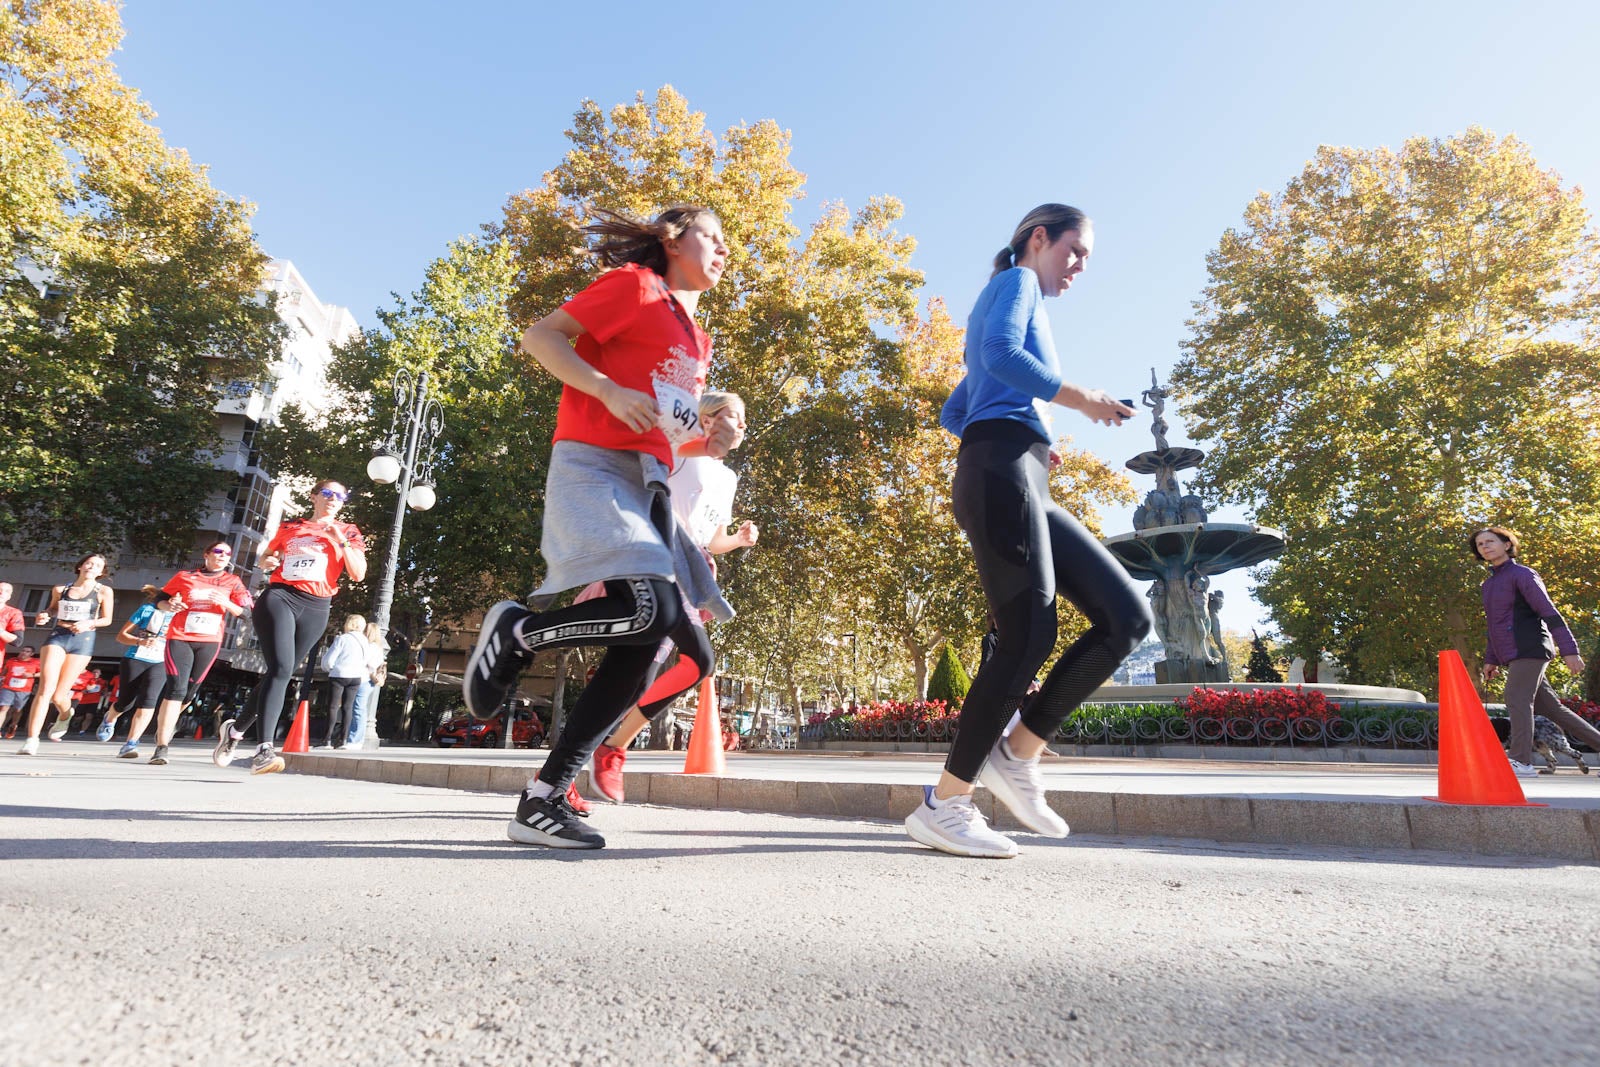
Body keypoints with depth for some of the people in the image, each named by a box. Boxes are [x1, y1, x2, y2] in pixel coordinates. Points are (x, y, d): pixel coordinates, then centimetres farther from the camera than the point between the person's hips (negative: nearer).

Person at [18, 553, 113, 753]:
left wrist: (88, 623, -14)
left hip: (83, 640, -2)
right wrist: (43, 616, 4)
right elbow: (53, 609, 26)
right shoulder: (60, 589, 9)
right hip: (57, 636, 2)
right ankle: (32, 740, -9)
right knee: (45, 688, -13)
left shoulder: (103, 591, 2)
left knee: (58, 696, -1)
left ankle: (64, 715, 35)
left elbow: (106, 619, 5)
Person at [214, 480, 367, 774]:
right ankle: (264, 749, -24)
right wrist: (268, 562, 7)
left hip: (315, 609, 1)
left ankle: (235, 729, 29)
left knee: (280, 672, 6)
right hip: (279, 598, -1)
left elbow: (358, 574, 0)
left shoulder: (348, 532, 11)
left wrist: (341, 541, -10)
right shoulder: (290, 527, 16)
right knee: (281, 668, -20)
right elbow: (265, 559, 31)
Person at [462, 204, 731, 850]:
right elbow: (540, 337, -2)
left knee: (647, 643, -5)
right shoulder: (634, 285, 6)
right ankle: (514, 631, -1)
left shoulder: (697, 341, 27)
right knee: (650, 610, -28)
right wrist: (611, 390, -14)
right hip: (595, 464, -8)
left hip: (648, 486, 8)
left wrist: (712, 439, 15)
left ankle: (544, 798, 2)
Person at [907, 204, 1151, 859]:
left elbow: (951, 414, 32)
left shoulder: (1019, 302, 35)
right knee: (1029, 637, -15)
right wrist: (1079, 398, -9)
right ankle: (943, 806, -7)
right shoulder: (1016, 281, 9)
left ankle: (1017, 755, 2)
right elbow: (1000, 352, -15)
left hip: (1024, 486, 9)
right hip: (1001, 471, -9)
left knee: (1127, 617, 1)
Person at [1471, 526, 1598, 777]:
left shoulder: (1522, 575, -4)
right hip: (1511, 657, 8)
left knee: (1517, 700, -15)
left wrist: (1569, 650, -17)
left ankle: (1521, 761, -17)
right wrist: (1490, 659, 21)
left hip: (1530, 650, -8)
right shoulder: (1489, 583, 19)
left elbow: (1550, 613, -11)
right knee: (1550, 707, 12)